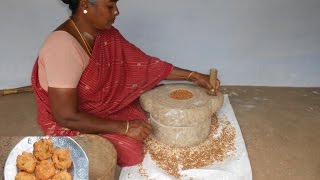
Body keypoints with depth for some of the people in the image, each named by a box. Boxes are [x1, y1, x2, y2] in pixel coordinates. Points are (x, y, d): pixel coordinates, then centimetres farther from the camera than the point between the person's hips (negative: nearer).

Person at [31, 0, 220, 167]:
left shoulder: (106, 33, -6)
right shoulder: (63, 47, -30)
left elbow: (143, 63, -2)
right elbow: (66, 117, -29)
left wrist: (193, 76, -5)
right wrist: (125, 127, -26)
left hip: (105, 107, 7)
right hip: (69, 124, -7)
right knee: (132, 148, -23)